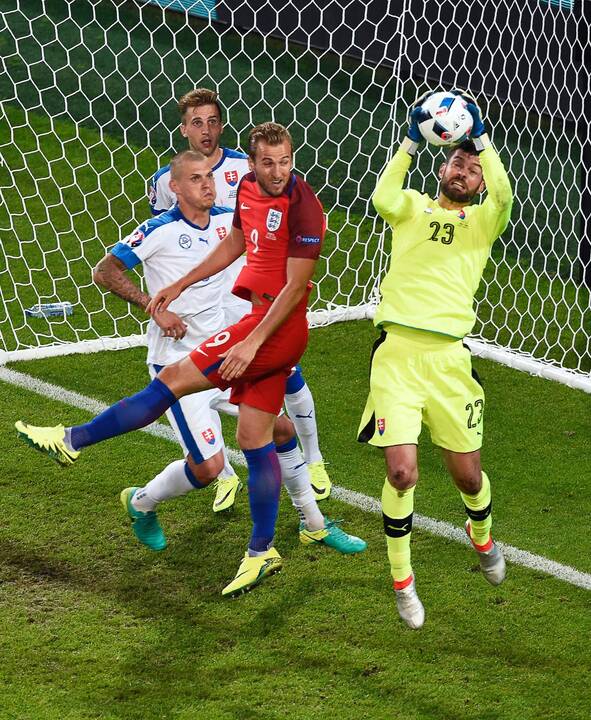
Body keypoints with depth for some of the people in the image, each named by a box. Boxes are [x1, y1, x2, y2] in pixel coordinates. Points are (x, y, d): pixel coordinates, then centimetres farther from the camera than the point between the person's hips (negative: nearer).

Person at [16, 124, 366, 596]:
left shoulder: (302, 207, -17)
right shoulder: (248, 189, 9)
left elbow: (295, 286, -18)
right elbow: (234, 245, 26)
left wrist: (252, 343, -23)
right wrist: (178, 287, 29)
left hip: (276, 325, -9)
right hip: (263, 322, 9)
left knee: (174, 379, -7)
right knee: (255, 439, 10)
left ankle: (71, 441, 2)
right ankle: (262, 553, 16)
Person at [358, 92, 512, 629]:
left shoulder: (482, 222, 14)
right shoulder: (414, 207, 14)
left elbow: (504, 195, -10)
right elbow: (383, 199, -11)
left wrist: (481, 139, -9)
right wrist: (412, 142, -11)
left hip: (449, 357, 1)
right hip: (397, 349, -1)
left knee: (467, 474, 7)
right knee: (402, 471, -12)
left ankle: (482, 535, 44)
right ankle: (402, 582, 8)